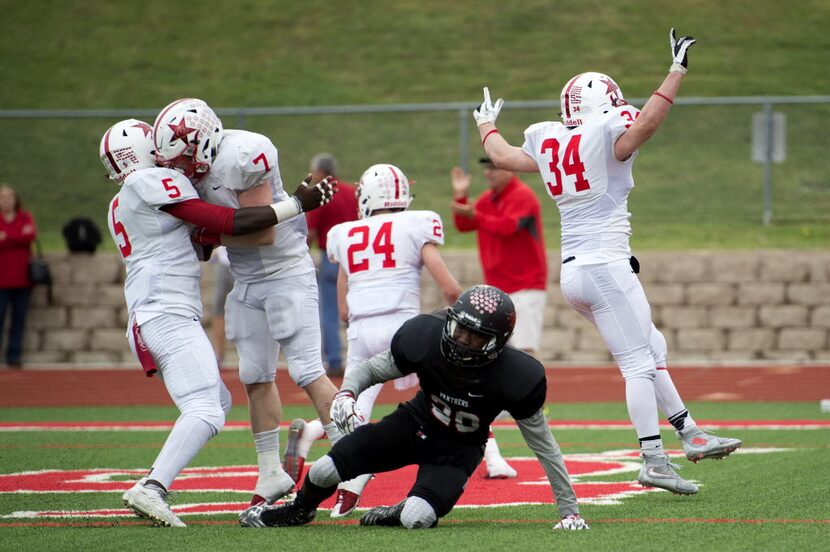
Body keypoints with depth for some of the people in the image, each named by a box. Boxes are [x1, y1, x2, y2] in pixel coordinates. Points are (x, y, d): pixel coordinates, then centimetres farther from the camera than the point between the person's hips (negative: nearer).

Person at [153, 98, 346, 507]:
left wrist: (211, 235, -17)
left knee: (307, 372, -10)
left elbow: (263, 232, -24)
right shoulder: (201, 168, 1)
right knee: (255, 377, 10)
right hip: (248, 282, 9)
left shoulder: (242, 157, -24)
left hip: (286, 275, -9)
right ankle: (271, 473, 18)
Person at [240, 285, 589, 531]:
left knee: (417, 520, -29)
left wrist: (569, 511, -15)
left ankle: (403, 512, 11)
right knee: (326, 470, -11)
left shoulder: (515, 377, -30)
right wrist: (346, 393, -31)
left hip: (458, 449, -2)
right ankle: (301, 510, 26)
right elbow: (370, 370, -7)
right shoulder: (425, 338, -25)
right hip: (416, 424, 2)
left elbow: (543, 445, -18)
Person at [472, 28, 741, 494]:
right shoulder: (605, 138, -10)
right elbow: (646, 122, -26)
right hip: (605, 265, -8)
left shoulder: (549, 144, 11)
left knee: (653, 349, 17)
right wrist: (677, 71, -22)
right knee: (639, 363, -6)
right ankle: (654, 460, -8)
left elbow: (503, 156, 26)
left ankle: (691, 435, 21)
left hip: (574, 271, 8)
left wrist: (487, 125, 46)